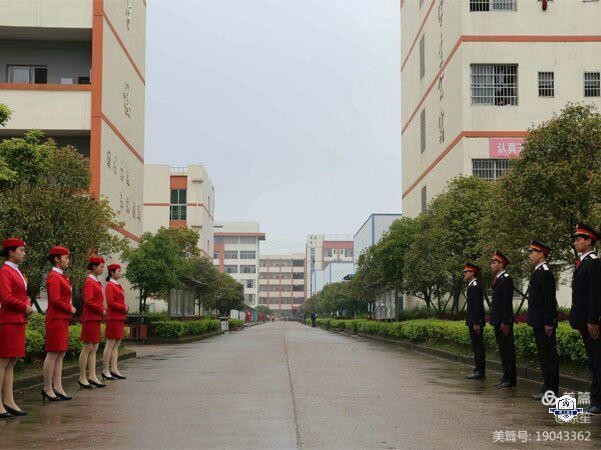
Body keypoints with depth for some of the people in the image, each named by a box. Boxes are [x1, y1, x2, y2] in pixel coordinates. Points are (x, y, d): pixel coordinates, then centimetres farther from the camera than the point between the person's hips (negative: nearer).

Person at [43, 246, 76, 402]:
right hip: (56, 320, -10)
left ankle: (57, 387, 13)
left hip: (63, 320, 10)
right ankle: (47, 389, -2)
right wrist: (70, 308, -10)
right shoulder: (53, 277, -13)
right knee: (53, 354, -6)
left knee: (61, 354, 10)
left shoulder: (61, 277, 18)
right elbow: (55, 300, -21)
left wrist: (70, 309, 8)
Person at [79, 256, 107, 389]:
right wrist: (102, 310, -13)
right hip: (90, 319, -10)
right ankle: (82, 378, 0)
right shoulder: (89, 282, -12)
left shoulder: (97, 282, 16)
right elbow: (88, 301, -22)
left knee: (94, 349, 9)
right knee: (87, 348, -5)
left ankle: (92, 376, 11)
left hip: (96, 319, 10)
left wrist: (103, 310, 7)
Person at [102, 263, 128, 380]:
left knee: (117, 344, 8)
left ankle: (114, 370, 11)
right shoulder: (110, 286, -10)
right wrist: (124, 308, -10)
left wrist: (124, 308, 10)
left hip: (120, 318, 9)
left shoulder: (119, 286, 18)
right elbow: (111, 303, -17)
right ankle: (105, 371, -3)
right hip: (113, 318, -9)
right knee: (110, 344, -7)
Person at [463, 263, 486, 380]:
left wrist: (476, 323, -23)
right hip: (473, 322, 10)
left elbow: (477, 306, -21)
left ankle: (480, 372, -5)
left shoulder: (475, 286, -14)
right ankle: (478, 370, 17)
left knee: (478, 347, -7)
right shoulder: (472, 286, 18)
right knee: (476, 347, 12)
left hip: (476, 322, -10)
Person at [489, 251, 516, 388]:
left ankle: (511, 379, -1)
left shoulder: (506, 279, -12)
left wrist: (505, 322, -21)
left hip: (504, 321, -10)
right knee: (502, 349, 13)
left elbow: (507, 302, -18)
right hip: (497, 321, 10)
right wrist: (494, 320, 17)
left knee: (508, 349, -5)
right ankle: (506, 376, 19)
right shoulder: (497, 279, 17)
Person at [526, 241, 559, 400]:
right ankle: (547, 387, 20)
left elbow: (550, 300, -19)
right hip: (538, 323, 10)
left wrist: (548, 323, -21)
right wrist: (530, 317, 19)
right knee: (543, 355, 14)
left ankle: (551, 391, -2)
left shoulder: (545, 273, -14)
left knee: (549, 355, -5)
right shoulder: (537, 272, 16)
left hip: (544, 323, -10)